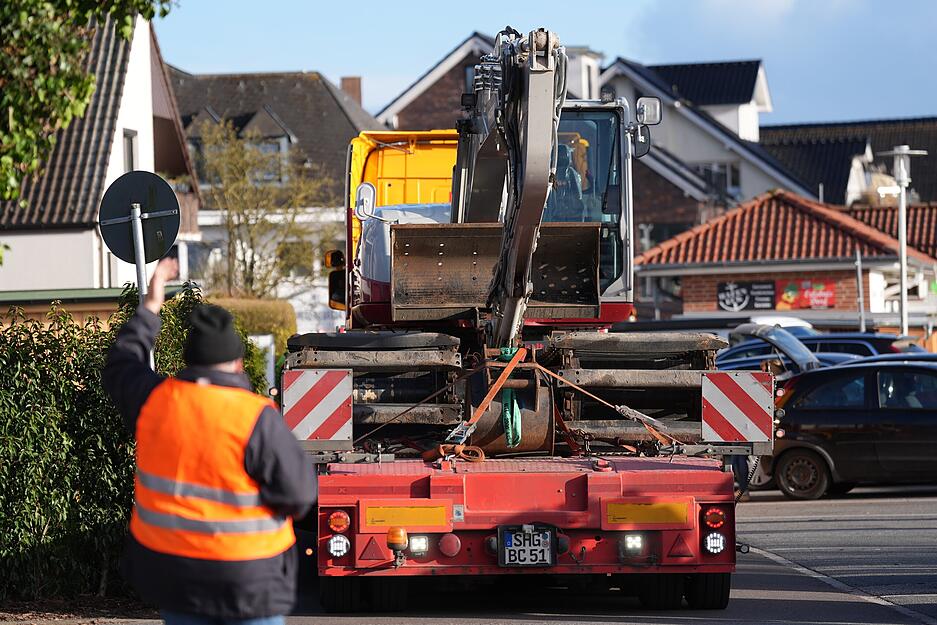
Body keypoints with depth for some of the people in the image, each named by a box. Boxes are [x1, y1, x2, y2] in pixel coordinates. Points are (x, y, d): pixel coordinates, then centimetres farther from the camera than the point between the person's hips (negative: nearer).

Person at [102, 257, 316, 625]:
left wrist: (150, 307, 20)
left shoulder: (156, 400, -6)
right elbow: (297, 491, -15)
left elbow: (120, 369, 15)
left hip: (172, 562, 4)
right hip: (245, 573, -4)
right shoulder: (256, 419, -20)